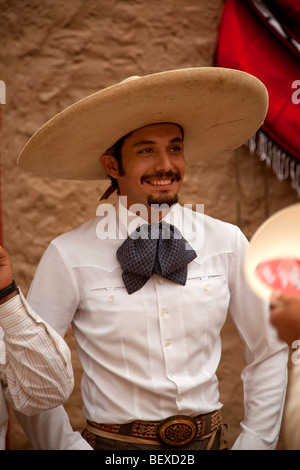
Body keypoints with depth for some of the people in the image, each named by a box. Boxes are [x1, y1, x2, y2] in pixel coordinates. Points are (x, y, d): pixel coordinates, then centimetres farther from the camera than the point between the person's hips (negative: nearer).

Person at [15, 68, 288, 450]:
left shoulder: (226, 243, -6)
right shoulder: (69, 257, -14)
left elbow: (269, 352, 3)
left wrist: (255, 442, 0)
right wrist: (66, 447, -11)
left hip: (209, 440, 3)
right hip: (114, 444, -2)